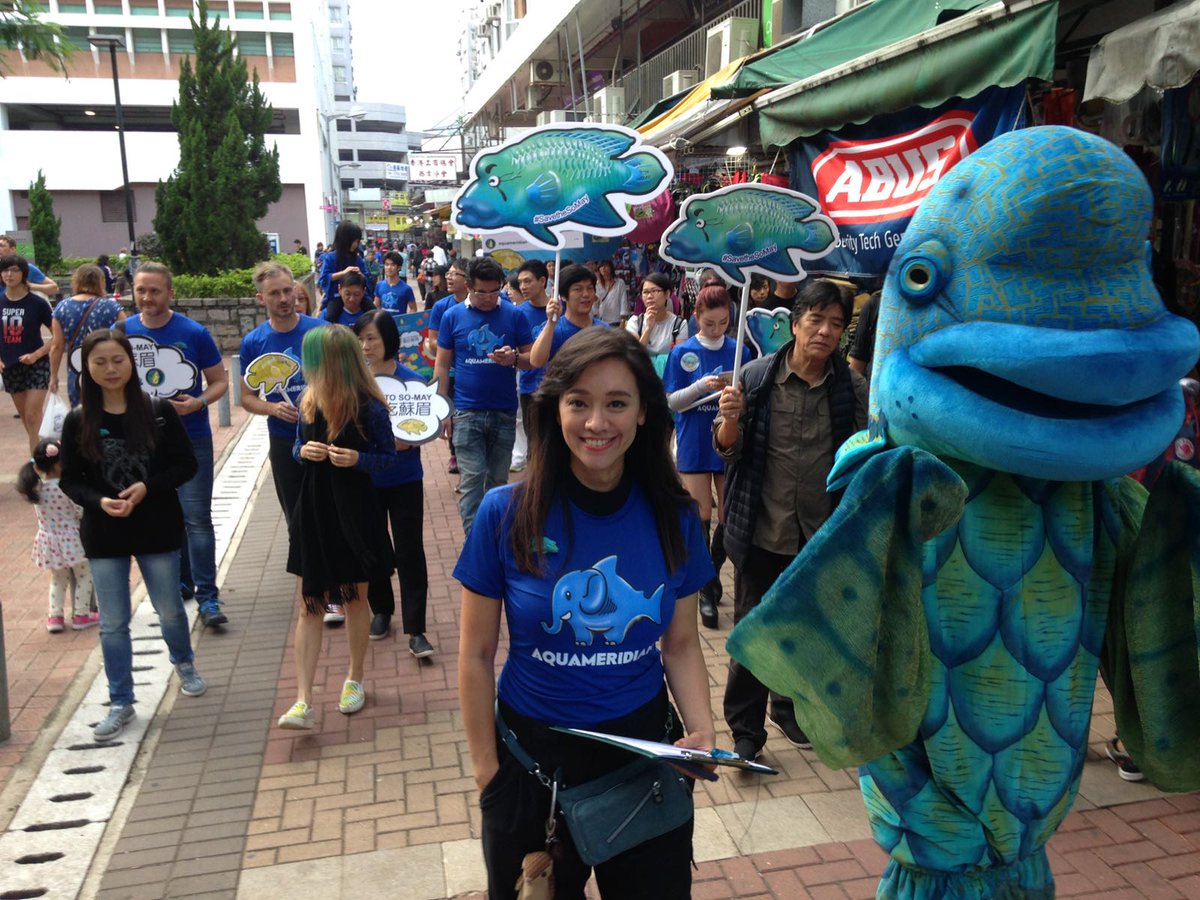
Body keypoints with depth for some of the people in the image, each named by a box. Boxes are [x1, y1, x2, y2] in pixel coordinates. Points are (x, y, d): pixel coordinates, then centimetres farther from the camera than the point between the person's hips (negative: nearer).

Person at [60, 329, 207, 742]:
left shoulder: (159, 411, -8)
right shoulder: (78, 421, -4)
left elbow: (186, 464, -5)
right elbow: (69, 480, 1)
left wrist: (147, 487, -19)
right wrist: (99, 501, -18)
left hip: (158, 529, -1)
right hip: (103, 534, 1)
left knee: (169, 610, 14)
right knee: (113, 623, 7)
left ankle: (184, 664, 43)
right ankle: (121, 704, 20)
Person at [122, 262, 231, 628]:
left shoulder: (194, 333, -8)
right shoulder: (122, 333, 0)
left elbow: (220, 381, -2)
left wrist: (198, 402, -20)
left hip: (191, 438, -3)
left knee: (196, 518, -6)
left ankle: (207, 596, -3)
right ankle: (180, 582, 30)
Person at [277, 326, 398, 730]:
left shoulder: (369, 408, -14)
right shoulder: (309, 401, 0)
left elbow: (389, 457, -6)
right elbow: (298, 446, 12)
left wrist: (357, 459, -24)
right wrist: (304, 451, -11)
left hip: (354, 514, -3)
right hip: (313, 512, 4)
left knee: (355, 599, 13)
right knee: (310, 604, 3)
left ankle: (355, 680, 35)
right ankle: (303, 701, 7)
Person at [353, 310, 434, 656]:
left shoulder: (412, 381, -9)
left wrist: (406, 441, -23)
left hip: (405, 481, -2)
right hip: (364, 480, 2)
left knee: (410, 553, 0)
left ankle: (415, 629, 7)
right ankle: (381, 611, 35)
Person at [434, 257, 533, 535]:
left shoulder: (514, 315, 1)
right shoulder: (452, 316, 2)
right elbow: (442, 366, 5)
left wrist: (514, 358, -18)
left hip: (505, 412, 1)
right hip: (467, 413, -1)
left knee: (498, 480, 11)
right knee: (472, 479, -3)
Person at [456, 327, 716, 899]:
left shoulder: (673, 518, -9)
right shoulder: (505, 514, -15)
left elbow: (681, 643, 2)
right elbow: (475, 655, -7)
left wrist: (702, 729, -14)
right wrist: (487, 768, -5)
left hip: (646, 747, 2)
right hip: (531, 755, -1)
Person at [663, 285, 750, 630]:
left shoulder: (739, 351, 2)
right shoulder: (682, 353, -2)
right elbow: (673, 402, -3)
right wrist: (703, 386, -19)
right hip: (694, 446, -2)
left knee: (730, 517, 6)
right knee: (700, 518, 1)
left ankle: (713, 572, 32)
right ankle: (706, 590, 14)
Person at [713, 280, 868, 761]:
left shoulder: (852, 387, -4)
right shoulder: (757, 376, -8)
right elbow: (727, 448, -3)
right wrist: (730, 419, -24)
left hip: (822, 535, 2)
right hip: (762, 530, -2)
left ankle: (790, 707, 44)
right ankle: (745, 729, 26)